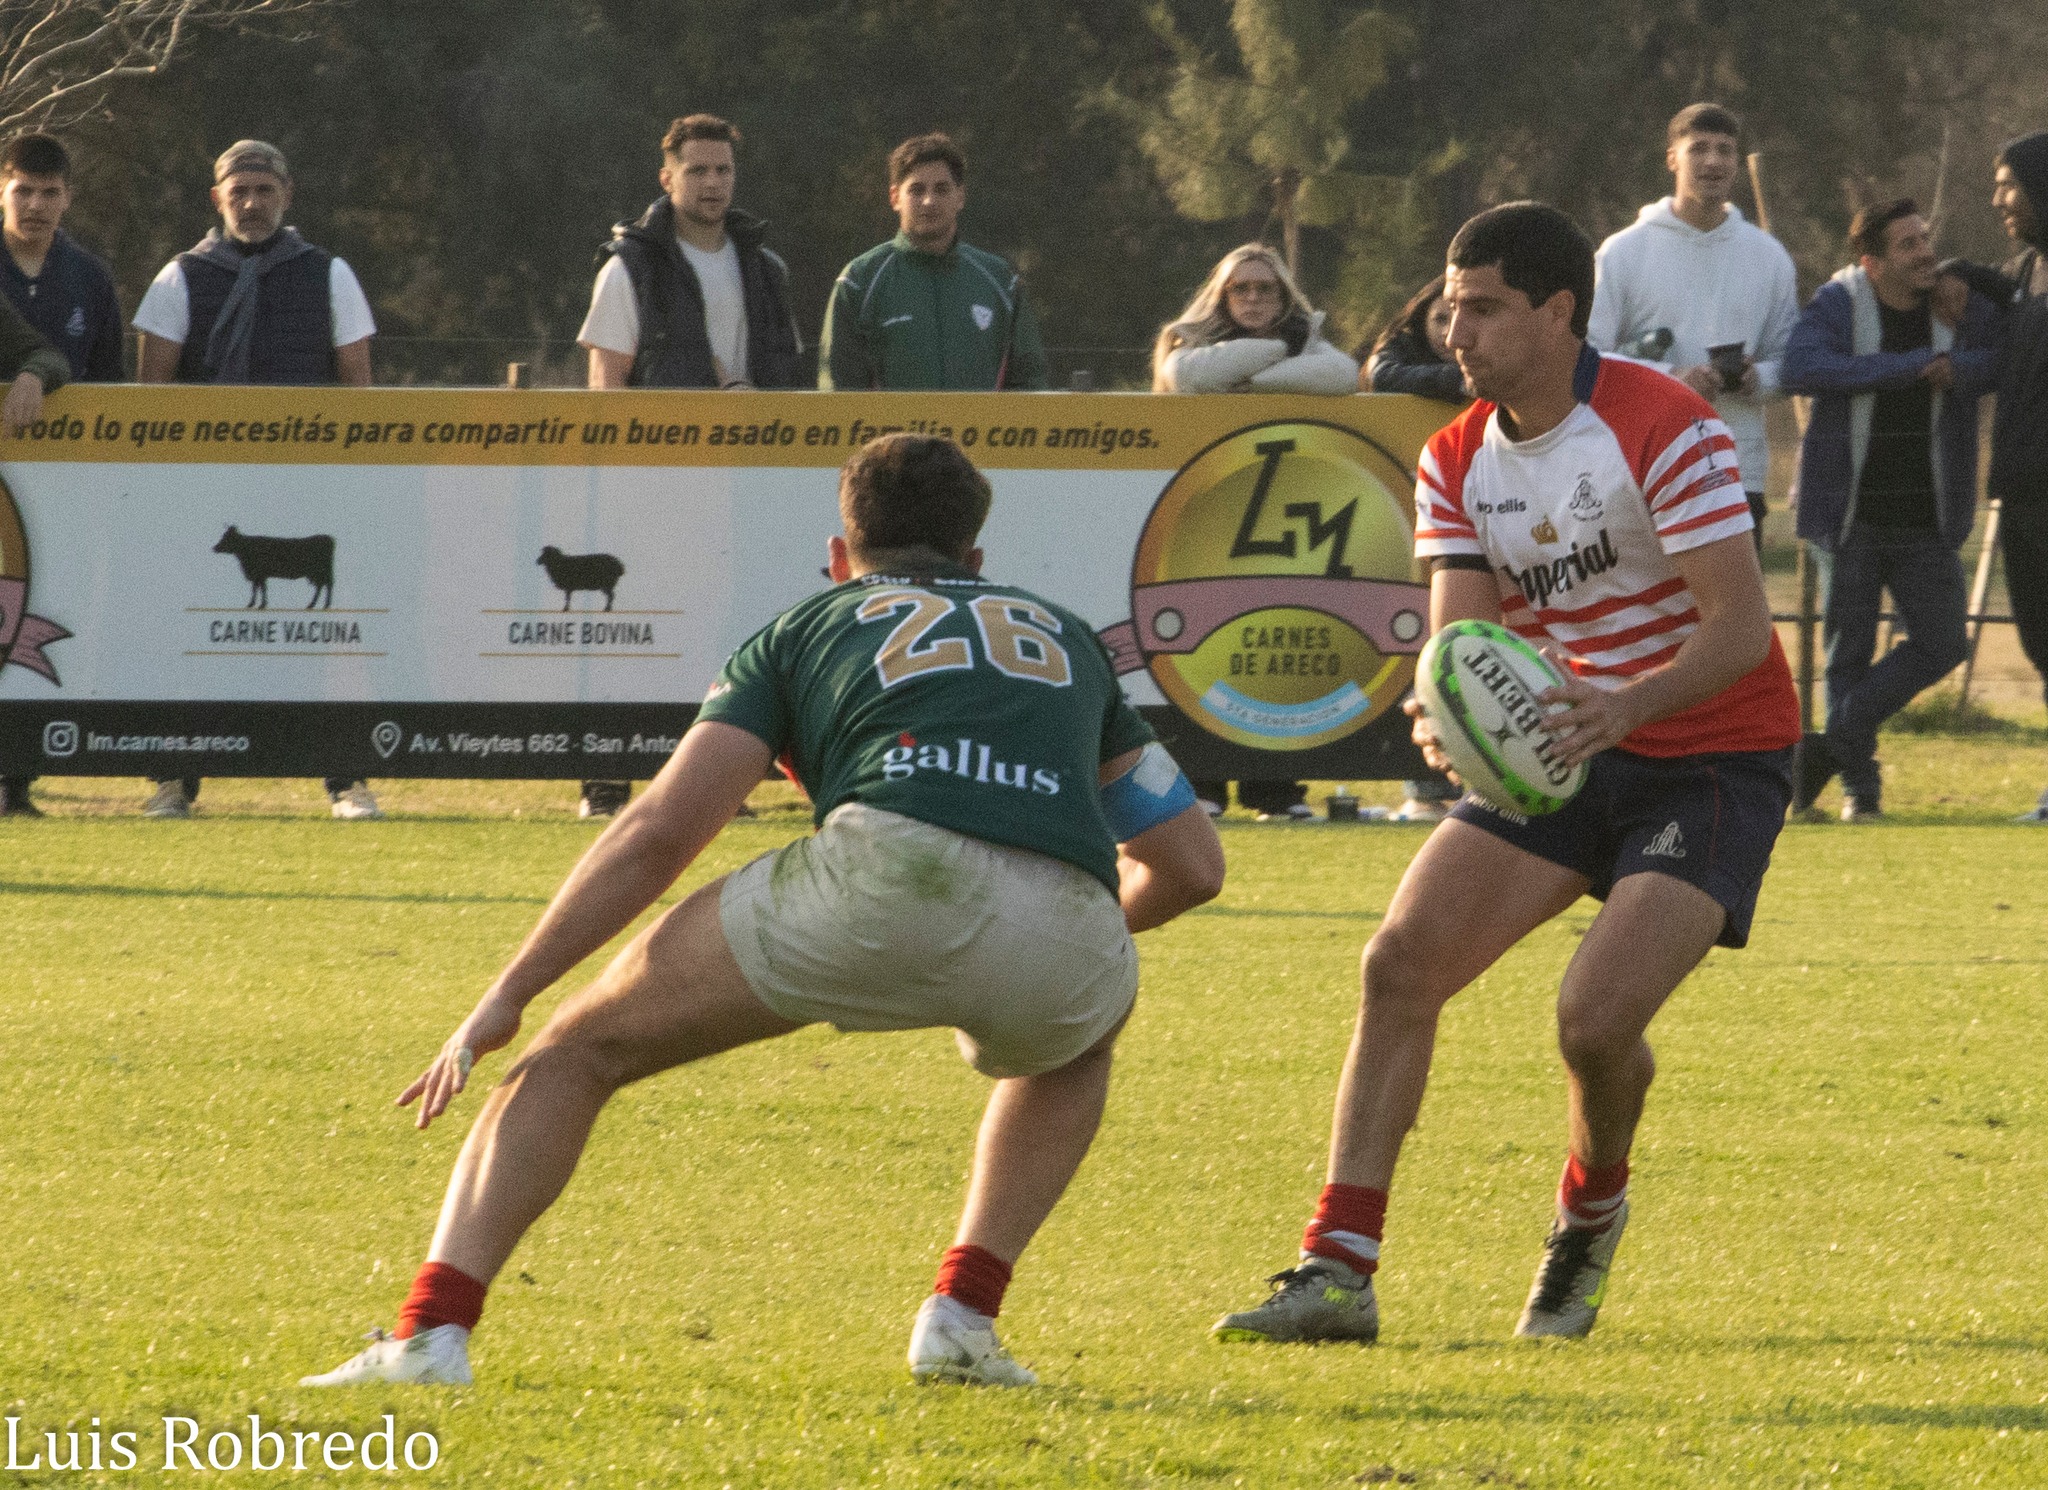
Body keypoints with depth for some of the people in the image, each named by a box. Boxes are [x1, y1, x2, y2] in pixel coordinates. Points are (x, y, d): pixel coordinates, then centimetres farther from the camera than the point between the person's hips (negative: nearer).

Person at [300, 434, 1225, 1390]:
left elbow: (659, 830, 15)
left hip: (886, 876, -2)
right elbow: (1191, 864, 36)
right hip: (1064, 938, 2)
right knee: (1074, 1044, 41)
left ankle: (432, 1333, 0)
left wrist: (503, 1001, 18)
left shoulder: (808, 628, 28)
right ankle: (962, 1318, 23)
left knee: (579, 1052, 16)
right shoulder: (1064, 634, 36)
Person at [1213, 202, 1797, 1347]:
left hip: (1714, 753, -6)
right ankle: (1340, 1272, -10)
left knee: (1598, 1013, -23)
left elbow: (1743, 627, -24)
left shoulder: (1664, 430, -20)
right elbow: (1464, 632, -6)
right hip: (1563, 747, 6)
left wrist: (1626, 705, -42)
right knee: (1403, 960, -11)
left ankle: (1592, 1215, 11)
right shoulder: (1459, 461, 2)